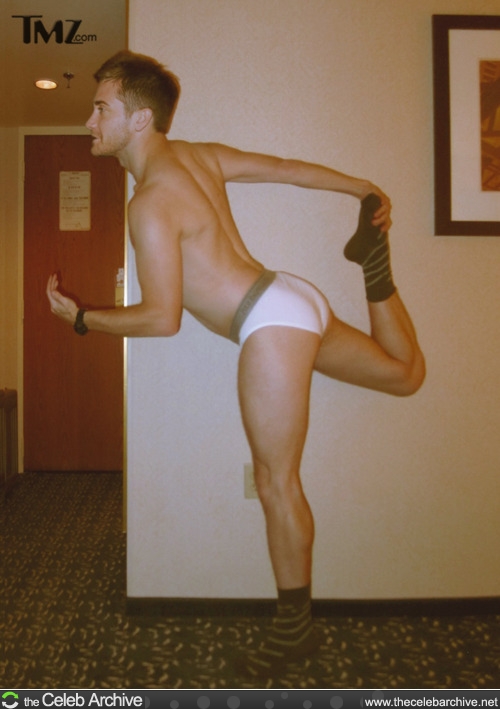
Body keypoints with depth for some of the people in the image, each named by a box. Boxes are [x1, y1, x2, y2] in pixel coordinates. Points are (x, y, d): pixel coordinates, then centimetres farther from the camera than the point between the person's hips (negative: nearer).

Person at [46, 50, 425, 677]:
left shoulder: (151, 203, -14)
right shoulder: (200, 155, 10)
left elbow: (162, 318, -15)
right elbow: (294, 169, 16)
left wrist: (82, 318, -1)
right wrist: (366, 192, 26)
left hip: (272, 323, -9)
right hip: (294, 301, 10)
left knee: (277, 483, 0)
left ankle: (293, 627, 13)